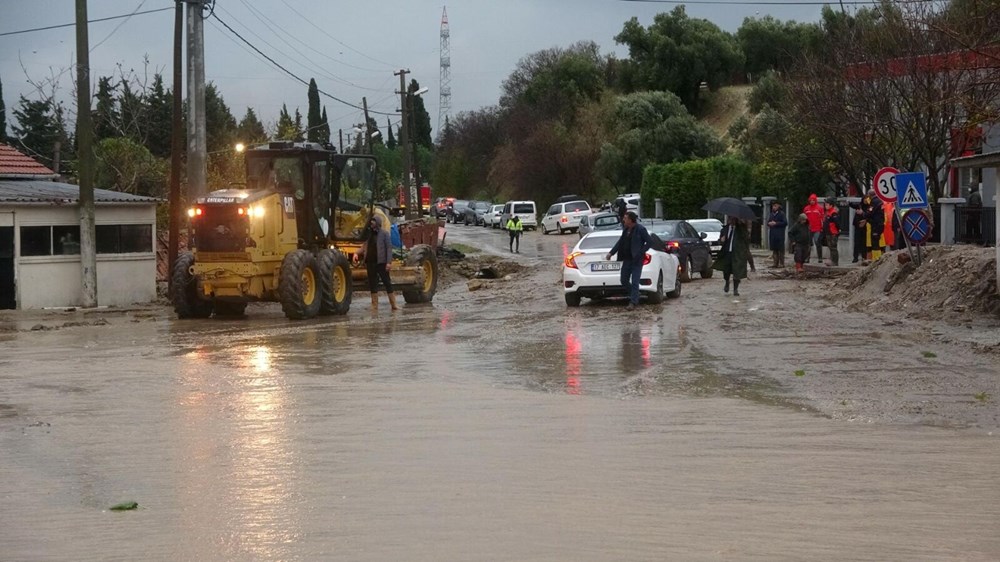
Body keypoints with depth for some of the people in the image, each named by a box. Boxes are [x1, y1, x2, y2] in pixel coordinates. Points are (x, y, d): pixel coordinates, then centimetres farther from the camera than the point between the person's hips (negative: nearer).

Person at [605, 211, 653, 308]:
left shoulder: (640, 229, -12)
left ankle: (633, 302, 1)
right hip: (627, 259, 8)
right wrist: (611, 253, 9)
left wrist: (640, 253, -15)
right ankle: (634, 297, 26)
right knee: (624, 281, 9)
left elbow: (649, 242, -11)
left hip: (636, 260, -8)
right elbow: (620, 242, 16)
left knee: (634, 282, -5)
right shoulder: (625, 229, 9)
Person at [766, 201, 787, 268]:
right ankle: (776, 262, 12)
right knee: (774, 249, 7)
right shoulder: (771, 214, 17)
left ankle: (781, 263, -1)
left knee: (781, 249, -4)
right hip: (772, 234, 6)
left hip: (780, 235, -6)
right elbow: (768, 222, 24)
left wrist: (776, 223, -14)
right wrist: (769, 223, 0)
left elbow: (785, 223, -11)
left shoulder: (781, 214, -4)